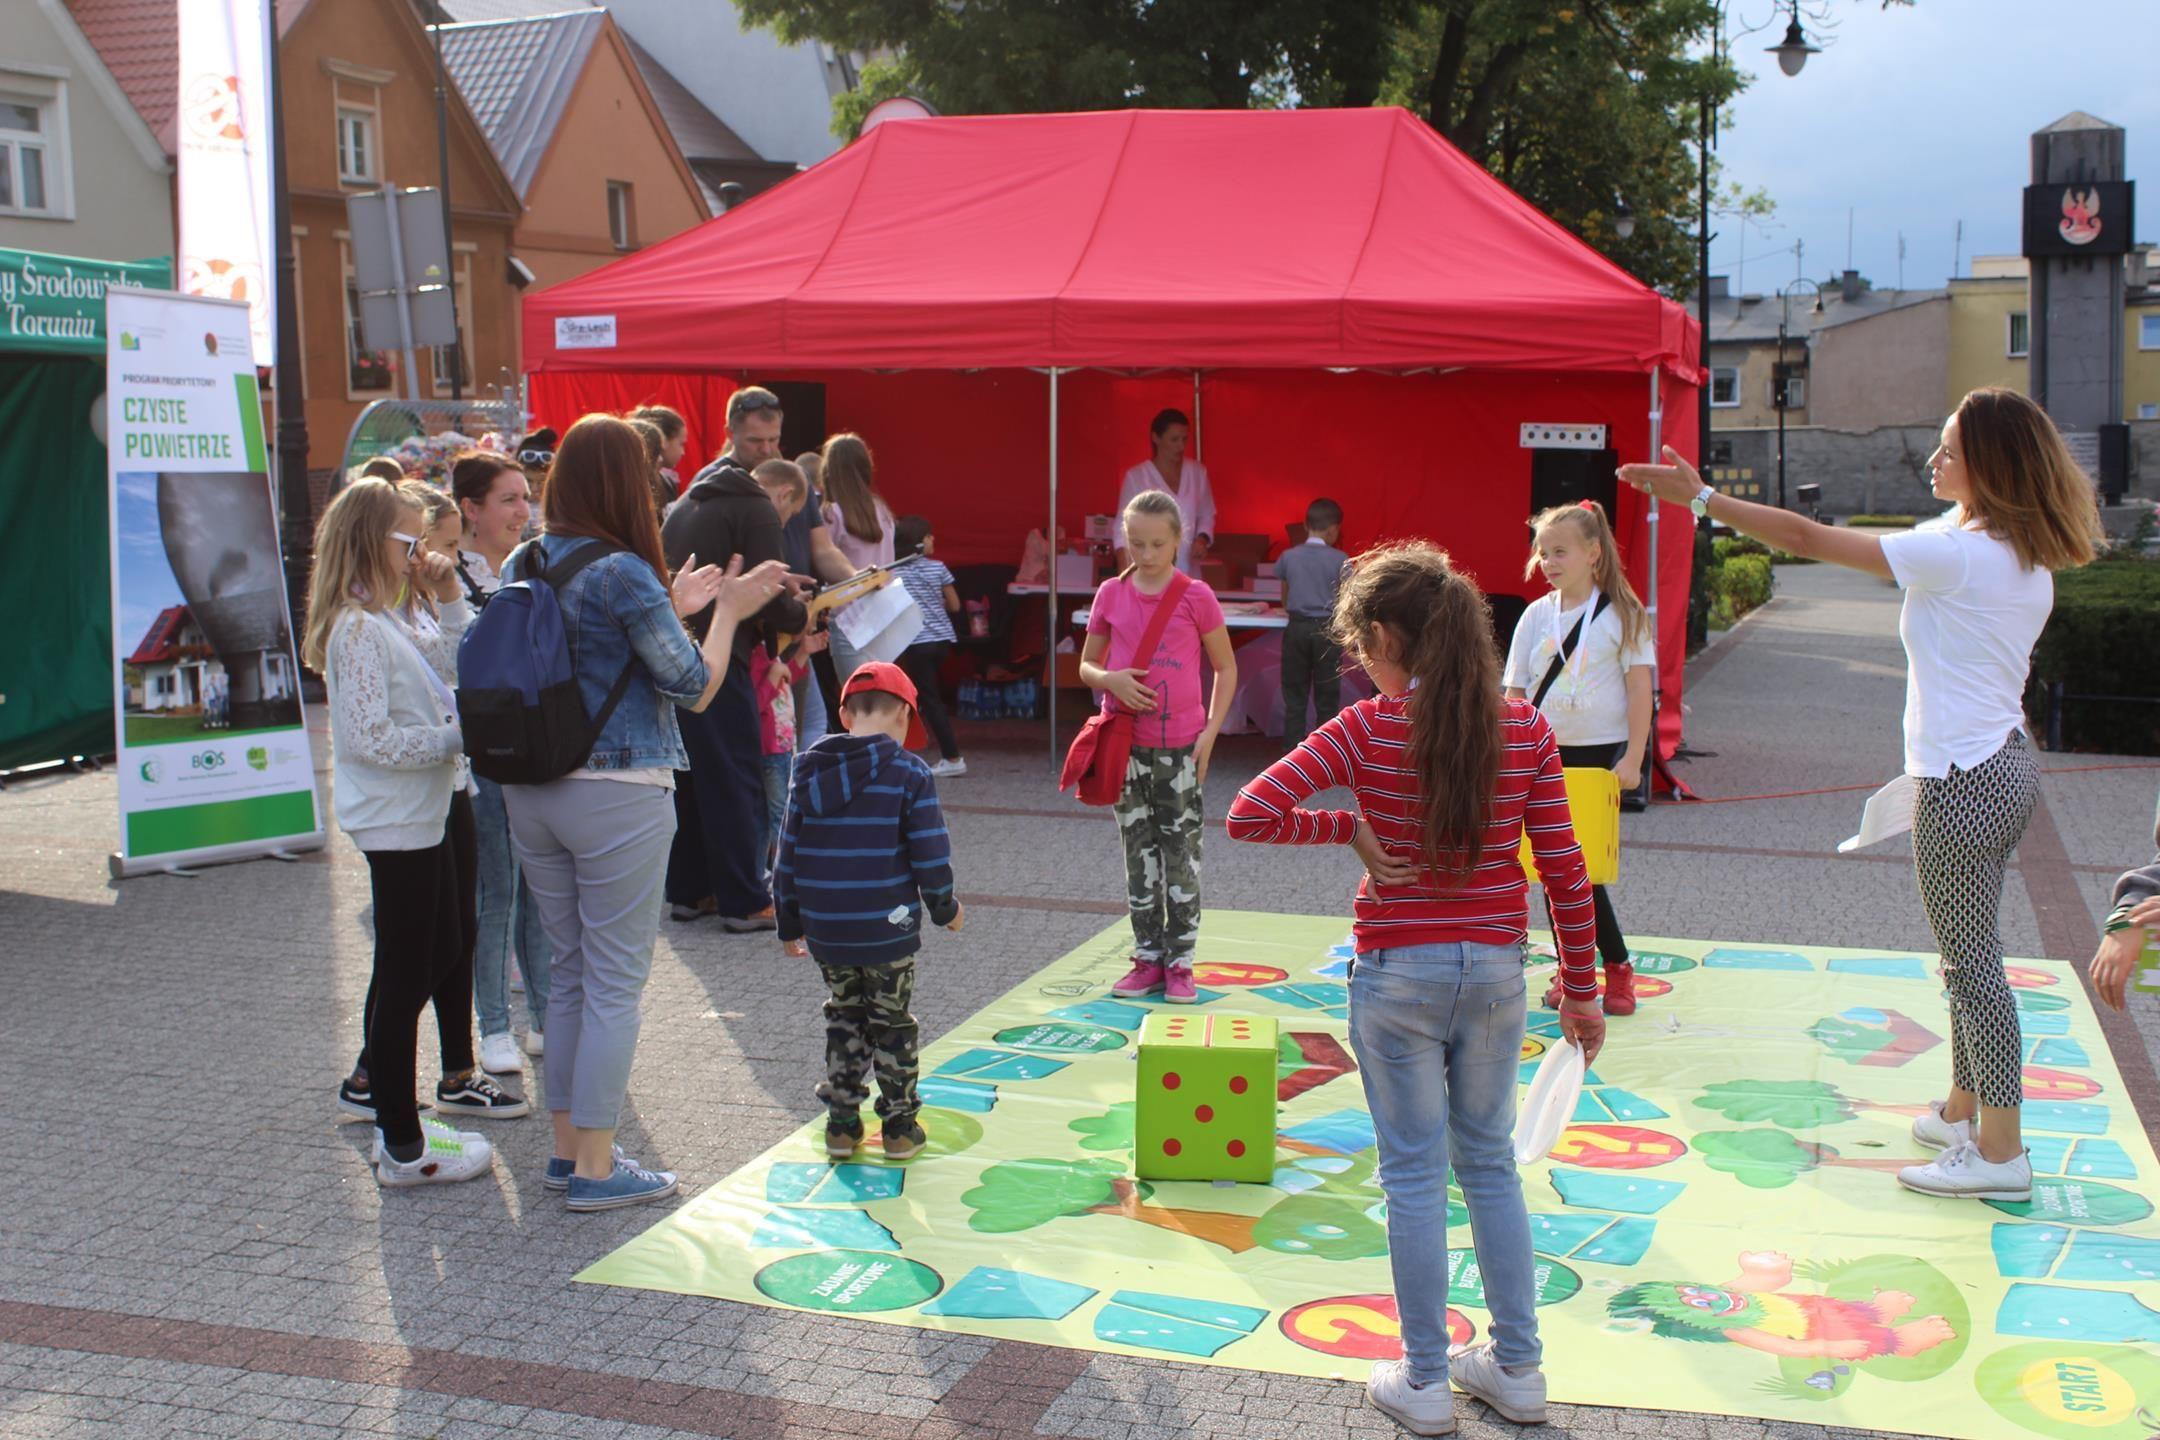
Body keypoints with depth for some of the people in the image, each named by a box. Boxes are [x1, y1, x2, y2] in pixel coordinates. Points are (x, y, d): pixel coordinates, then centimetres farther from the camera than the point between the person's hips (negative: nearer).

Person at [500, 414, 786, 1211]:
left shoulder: (524, 566, 6)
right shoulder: (624, 573, -16)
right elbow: (695, 688, -10)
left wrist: (673, 609, 21)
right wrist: (727, 612, 3)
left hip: (532, 792, 7)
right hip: (617, 796, -7)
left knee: (570, 973, 17)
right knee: (616, 982, 3)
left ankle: (567, 1147, 26)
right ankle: (596, 1168, 9)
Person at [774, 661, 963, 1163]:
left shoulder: (810, 772, 4)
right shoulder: (908, 773, -9)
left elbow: (788, 853, 7)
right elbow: (930, 854, -10)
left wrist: (790, 922, 17)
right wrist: (945, 908, 7)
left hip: (824, 932, 4)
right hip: (888, 930, -3)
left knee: (843, 1018, 19)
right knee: (893, 1024, 11)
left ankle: (841, 1125, 20)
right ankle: (899, 1128, 18)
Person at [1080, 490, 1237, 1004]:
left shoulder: (1195, 596, -5)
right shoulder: (1111, 594, 1)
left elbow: (1226, 667, 2)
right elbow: (1087, 666, 10)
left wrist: (1210, 731, -6)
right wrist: (1110, 680, -13)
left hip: (1181, 744, -2)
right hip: (1128, 744, 3)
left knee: (1182, 854, 3)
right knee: (1138, 852, 10)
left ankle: (1180, 962, 12)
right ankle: (1148, 958, 19)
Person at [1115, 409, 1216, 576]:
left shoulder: (1197, 472, 8)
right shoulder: (1136, 477, -2)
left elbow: (1207, 515, 18)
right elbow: (1124, 529, -2)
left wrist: (1202, 539, -3)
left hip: (1187, 574, 3)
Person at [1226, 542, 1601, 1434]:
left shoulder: (1367, 730, -13)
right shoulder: (1526, 730, -4)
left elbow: (1251, 815, -21)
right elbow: (1564, 869, -1)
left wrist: (1349, 828, -7)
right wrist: (1581, 990, 8)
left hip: (1398, 975, -3)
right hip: (1495, 971, 3)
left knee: (1414, 1175, 8)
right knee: (1490, 1165, 18)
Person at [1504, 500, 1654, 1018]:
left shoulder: (1621, 614, -4)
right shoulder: (1537, 616, 6)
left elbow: (1639, 686, -6)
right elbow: (1515, 692, 7)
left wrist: (1632, 758, -12)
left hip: (1602, 752, -4)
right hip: (1547, 755, 4)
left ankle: (1616, 969, 9)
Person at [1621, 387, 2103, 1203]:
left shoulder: (1957, 555, -20)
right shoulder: (2026, 559, 7)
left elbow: (1809, 539, -20)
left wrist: (1700, 499, -16)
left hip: (1963, 783, -10)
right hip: (2004, 766, 10)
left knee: (1972, 962, -2)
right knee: (1970, 957, 19)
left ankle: (2000, 1151, 6)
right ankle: (1964, 1111, 32)